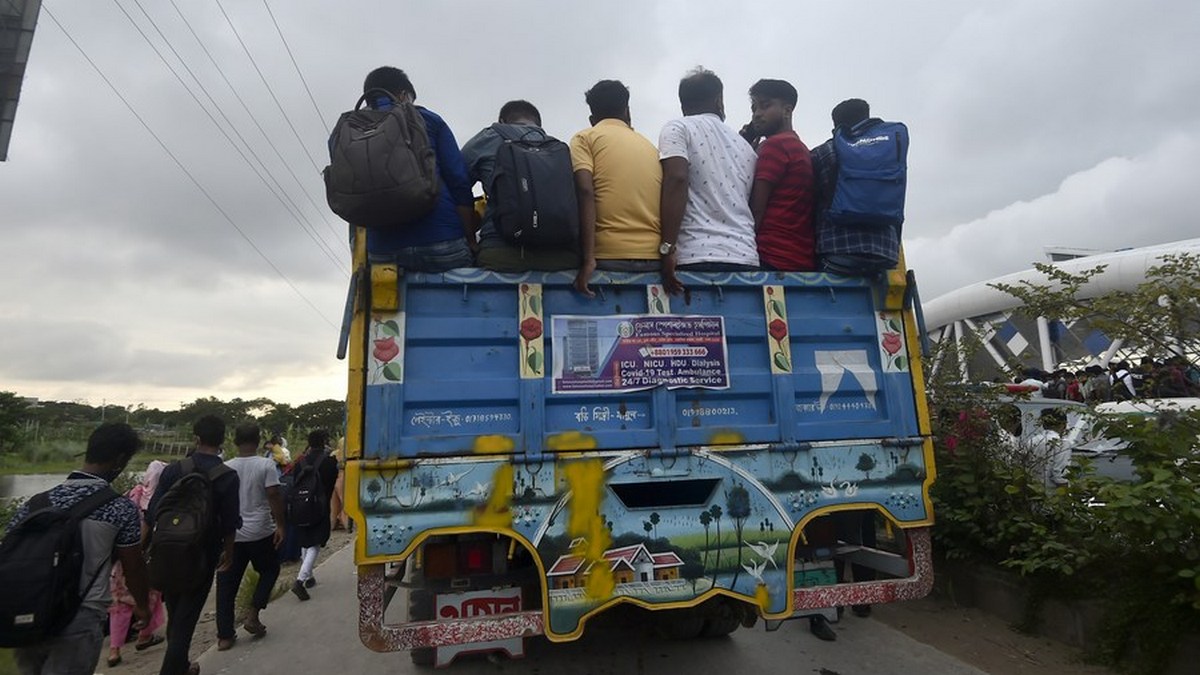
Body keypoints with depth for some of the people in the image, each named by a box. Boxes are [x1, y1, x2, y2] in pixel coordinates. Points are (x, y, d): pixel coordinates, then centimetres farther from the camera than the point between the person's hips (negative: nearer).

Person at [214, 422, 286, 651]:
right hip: (260, 532, -3)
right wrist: (280, 525, -5)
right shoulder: (266, 465, -11)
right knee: (270, 570, 20)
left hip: (231, 533, 3)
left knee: (227, 583, 11)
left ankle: (224, 636, 15)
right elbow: (274, 497, -14)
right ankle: (252, 615, 10)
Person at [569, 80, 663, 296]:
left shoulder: (585, 137, 9)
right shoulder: (649, 145, 21)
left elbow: (585, 192, -7)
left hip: (610, 255, -4)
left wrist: (588, 258, -13)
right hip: (653, 256, 4)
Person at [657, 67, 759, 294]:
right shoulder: (745, 144, 22)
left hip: (697, 258, -5)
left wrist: (667, 247, -14)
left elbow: (676, 179, -11)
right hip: (746, 258, 5)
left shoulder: (677, 128, 6)